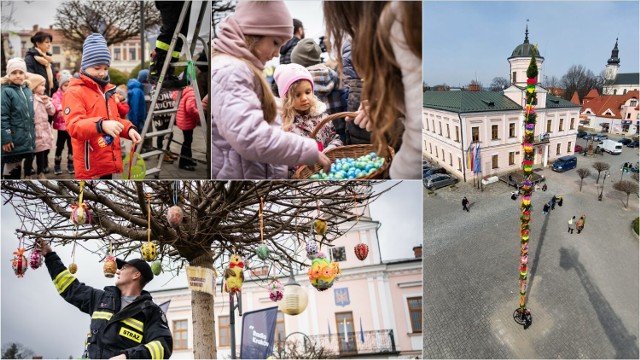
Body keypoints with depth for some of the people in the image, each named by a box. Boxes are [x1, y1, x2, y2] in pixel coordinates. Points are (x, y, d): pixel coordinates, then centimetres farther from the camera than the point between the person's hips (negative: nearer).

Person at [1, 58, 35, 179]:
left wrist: (32, 135, 16)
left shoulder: (27, 90, 11)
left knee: (17, 167, 16)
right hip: (13, 141, -6)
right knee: (10, 171, 1)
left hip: (26, 140, 7)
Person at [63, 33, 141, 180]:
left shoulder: (107, 90, 15)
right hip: (90, 167, -8)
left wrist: (128, 129, 2)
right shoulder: (74, 92, -10)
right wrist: (101, 125, -41)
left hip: (108, 162, 8)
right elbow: (73, 126, -24)